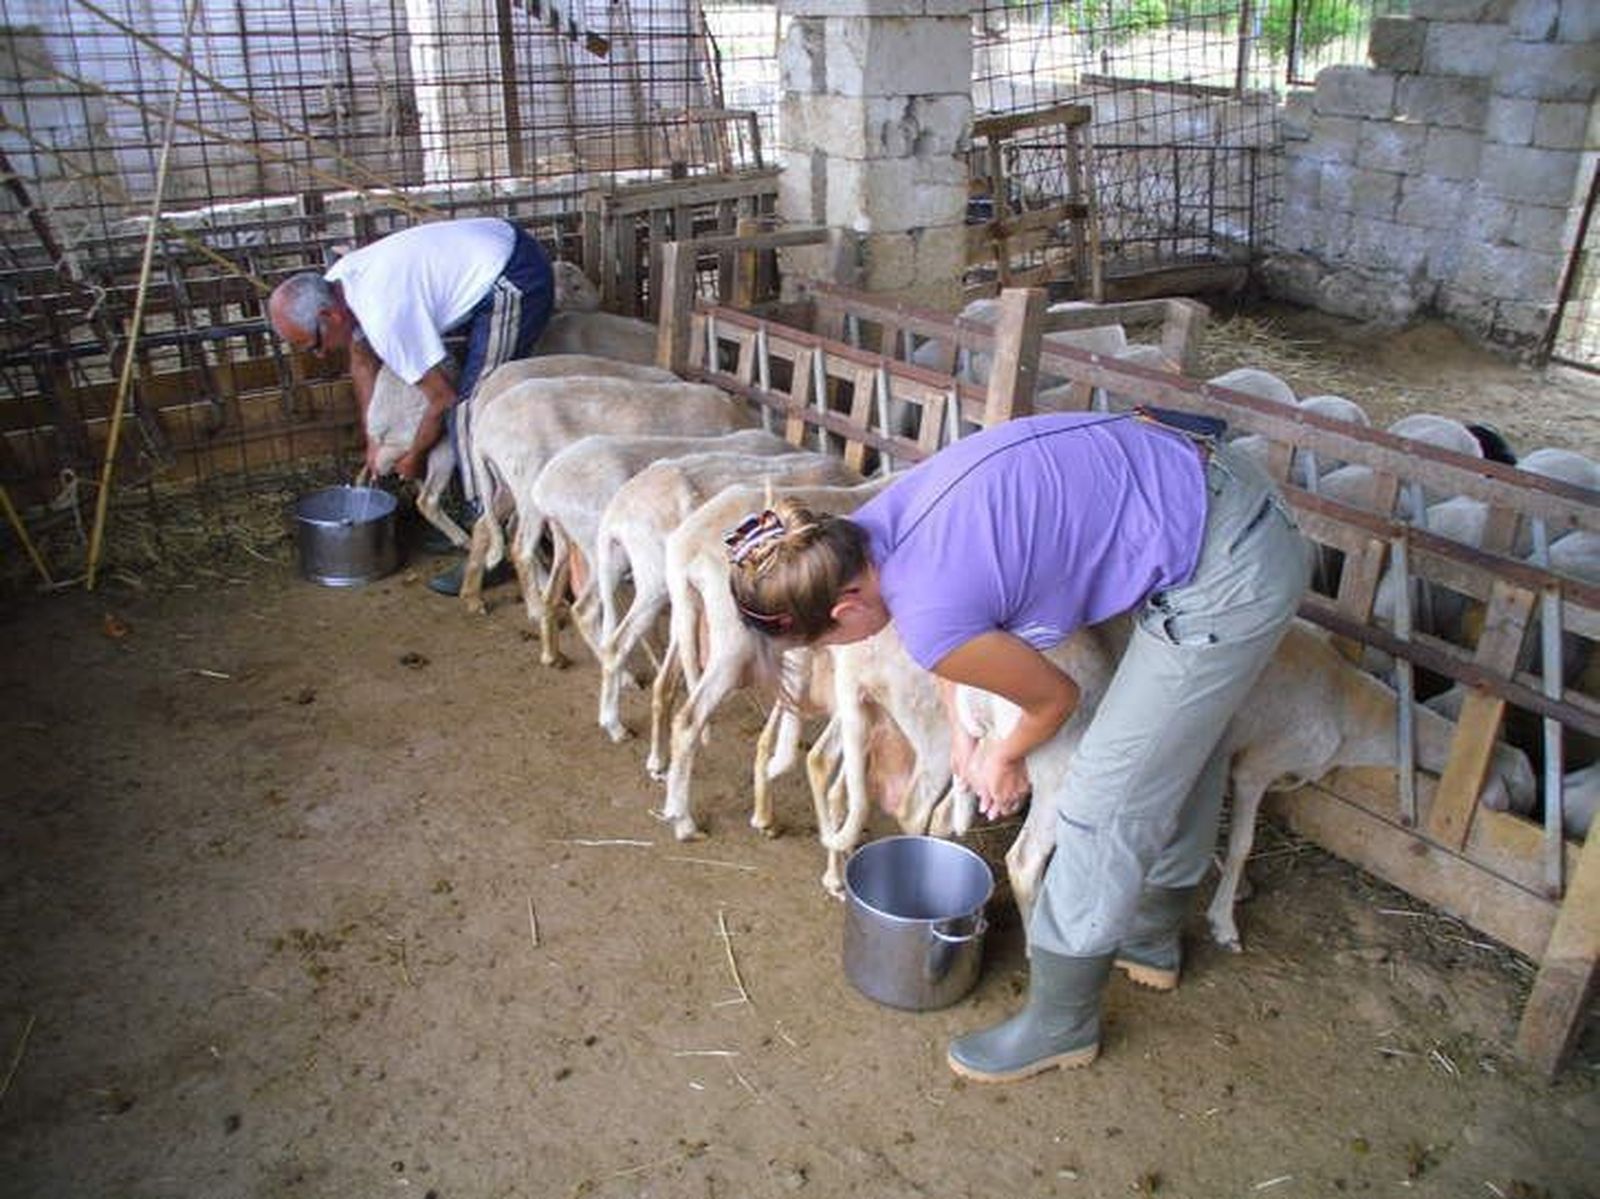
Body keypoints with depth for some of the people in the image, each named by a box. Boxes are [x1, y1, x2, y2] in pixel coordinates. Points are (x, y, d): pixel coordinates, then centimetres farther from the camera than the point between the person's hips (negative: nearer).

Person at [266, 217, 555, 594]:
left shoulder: (384, 315, -25)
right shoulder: (336, 282, 2)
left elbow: (442, 397, -15)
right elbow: (363, 362, 19)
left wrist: (413, 457, 2)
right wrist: (374, 441, 22)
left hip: (514, 283, -10)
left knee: (466, 410, -12)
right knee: (477, 404, 16)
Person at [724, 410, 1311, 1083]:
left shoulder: (928, 617, -26)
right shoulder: (869, 529, -3)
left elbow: (1055, 699, -5)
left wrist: (1005, 757, 14)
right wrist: (960, 733, 20)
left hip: (1224, 577, -9)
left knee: (1105, 805, 3)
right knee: (1180, 749, 27)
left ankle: (1060, 1027, 24)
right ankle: (1151, 938, 52)